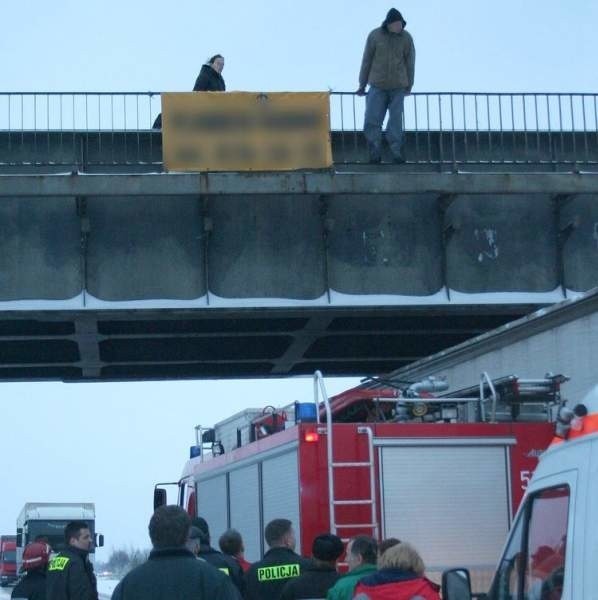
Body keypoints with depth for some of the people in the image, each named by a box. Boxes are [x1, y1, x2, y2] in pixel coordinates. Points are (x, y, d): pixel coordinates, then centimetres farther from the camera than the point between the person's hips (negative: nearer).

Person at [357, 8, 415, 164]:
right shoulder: (375, 36, -4)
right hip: (377, 86, 0)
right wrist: (362, 84, 5)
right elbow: (366, 61, 2)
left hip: (398, 87, 0)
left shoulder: (406, 38, -2)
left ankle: (396, 152, 7)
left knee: (396, 121, 0)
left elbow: (410, 63, 5)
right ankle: (375, 153, 3)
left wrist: (409, 85, 9)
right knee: (372, 121, -6)